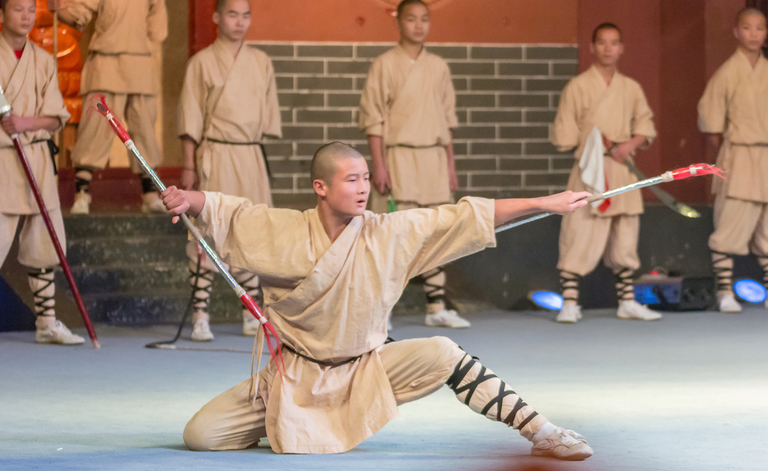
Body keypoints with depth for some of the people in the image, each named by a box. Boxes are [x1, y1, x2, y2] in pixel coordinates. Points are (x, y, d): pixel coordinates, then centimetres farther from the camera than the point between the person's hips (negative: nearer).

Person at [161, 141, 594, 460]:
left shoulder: (392, 234, -11)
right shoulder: (280, 232, -12)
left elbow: (467, 217, -12)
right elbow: (224, 210, -4)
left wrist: (543, 203, -15)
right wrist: (186, 200, -27)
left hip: (367, 370, 0)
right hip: (295, 376, 0)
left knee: (443, 355, -26)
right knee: (201, 436, -12)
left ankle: (540, 433, -15)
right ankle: (283, 422, 19)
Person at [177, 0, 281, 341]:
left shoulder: (261, 63, 11)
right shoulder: (202, 63, 0)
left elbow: (269, 116, 15)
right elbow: (190, 119, -1)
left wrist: (265, 158, 9)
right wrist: (189, 166, -6)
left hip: (251, 159, 4)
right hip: (214, 158, -4)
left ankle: (251, 314, 15)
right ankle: (200, 317, -2)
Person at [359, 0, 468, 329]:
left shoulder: (438, 67, 12)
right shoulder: (385, 65, -3)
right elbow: (372, 119, -6)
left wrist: (450, 164, 13)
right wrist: (379, 165, -12)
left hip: (434, 158, 5)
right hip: (398, 157, -5)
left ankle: (437, 308, 12)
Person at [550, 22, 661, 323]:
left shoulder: (631, 89, 11)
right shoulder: (577, 87, -2)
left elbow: (646, 127, 11)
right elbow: (563, 136, -3)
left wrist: (630, 144, -9)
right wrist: (599, 145, -11)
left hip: (623, 171, 5)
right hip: (590, 172, -5)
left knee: (625, 241, 9)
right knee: (580, 237, -9)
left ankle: (627, 302, 18)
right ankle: (569, 303, -3)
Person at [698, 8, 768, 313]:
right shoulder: (727, 73, -7)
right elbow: (710, 119, -3)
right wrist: (727, 154, 1)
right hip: (739, 160, -5)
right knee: (731, 227, -6)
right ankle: (725, 292, 1)